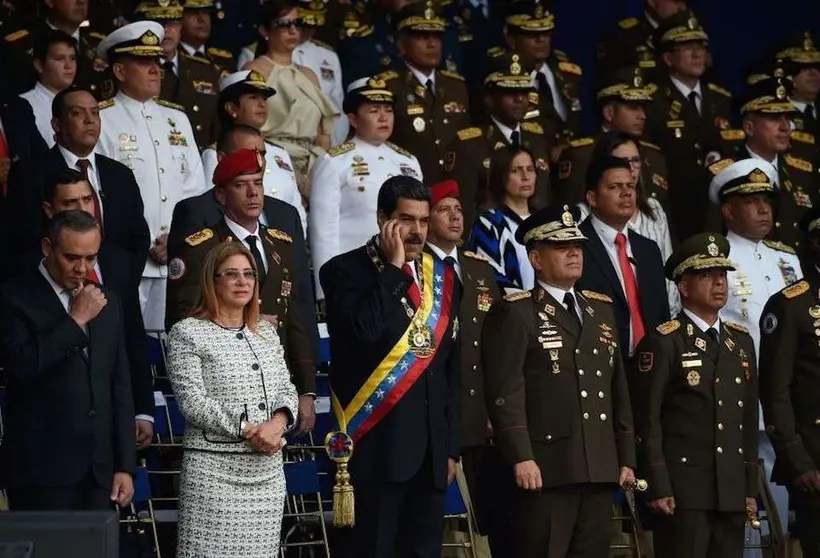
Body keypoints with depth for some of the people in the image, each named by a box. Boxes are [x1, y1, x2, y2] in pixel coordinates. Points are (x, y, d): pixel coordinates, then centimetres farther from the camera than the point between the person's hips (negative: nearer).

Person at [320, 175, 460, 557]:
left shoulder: (441, 276, 12)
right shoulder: (345, 271, -3)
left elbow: (452, 367, 16)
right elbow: (364, 329, -23)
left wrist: (452, 445, 12)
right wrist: (393, 268, -14)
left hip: (432, 447, 5)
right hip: (380, 442, -5)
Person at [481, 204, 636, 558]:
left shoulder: (602, 309, 20)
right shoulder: (515, 313, -1)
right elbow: (505, 392, -10)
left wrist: (626, 458, 15)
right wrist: (520, 458, -17)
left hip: (601, 469, 6)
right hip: (545, 468, -6)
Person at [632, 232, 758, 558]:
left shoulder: (741, 342, 16)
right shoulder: (663, 344, -4)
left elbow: (749, 421, 17)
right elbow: (647, 421, -8)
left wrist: (751, 488, 13)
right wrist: (658, 488, -12)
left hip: (732, 493, 6)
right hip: (683, 492, -6)